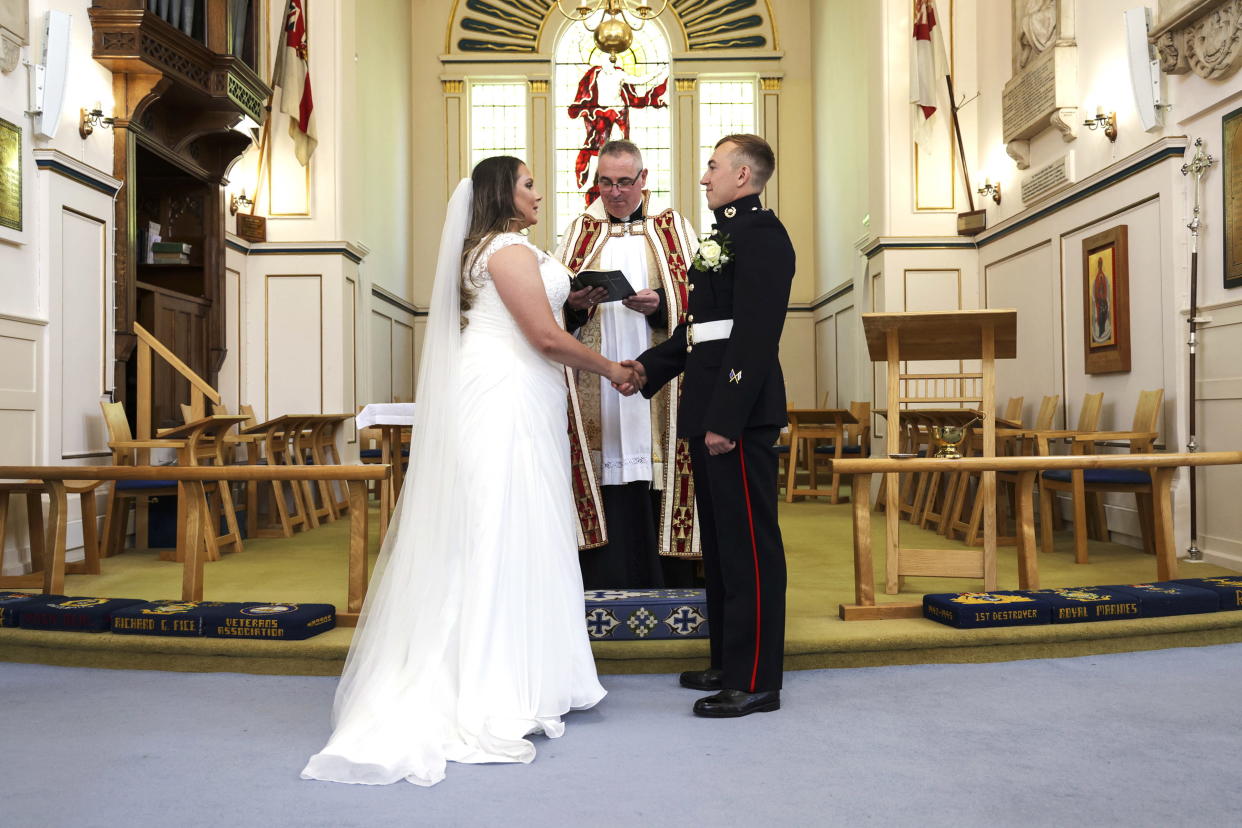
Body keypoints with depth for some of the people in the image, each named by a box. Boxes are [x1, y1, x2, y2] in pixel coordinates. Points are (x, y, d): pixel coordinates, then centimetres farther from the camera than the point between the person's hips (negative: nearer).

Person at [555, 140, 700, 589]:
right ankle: (605, 590, 6)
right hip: (596, 392, 1)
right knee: (608, 498, -2)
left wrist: (659, 305, -16)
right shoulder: (579, 231, 15)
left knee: (659, 497, -2)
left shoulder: (673, 228, 11)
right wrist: (575, 305, -12)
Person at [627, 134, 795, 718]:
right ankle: (728, 662, 28)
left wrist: (726, 418, -22)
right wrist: (648, 367, 10)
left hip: (739, 413, -10)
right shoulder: (725, 235, 21)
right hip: (708, 411, 10)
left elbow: (754, 335, -19)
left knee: (749, 544, -3)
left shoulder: (761, 232, -10)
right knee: (719, 541, 16)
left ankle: (755, 681, 6)